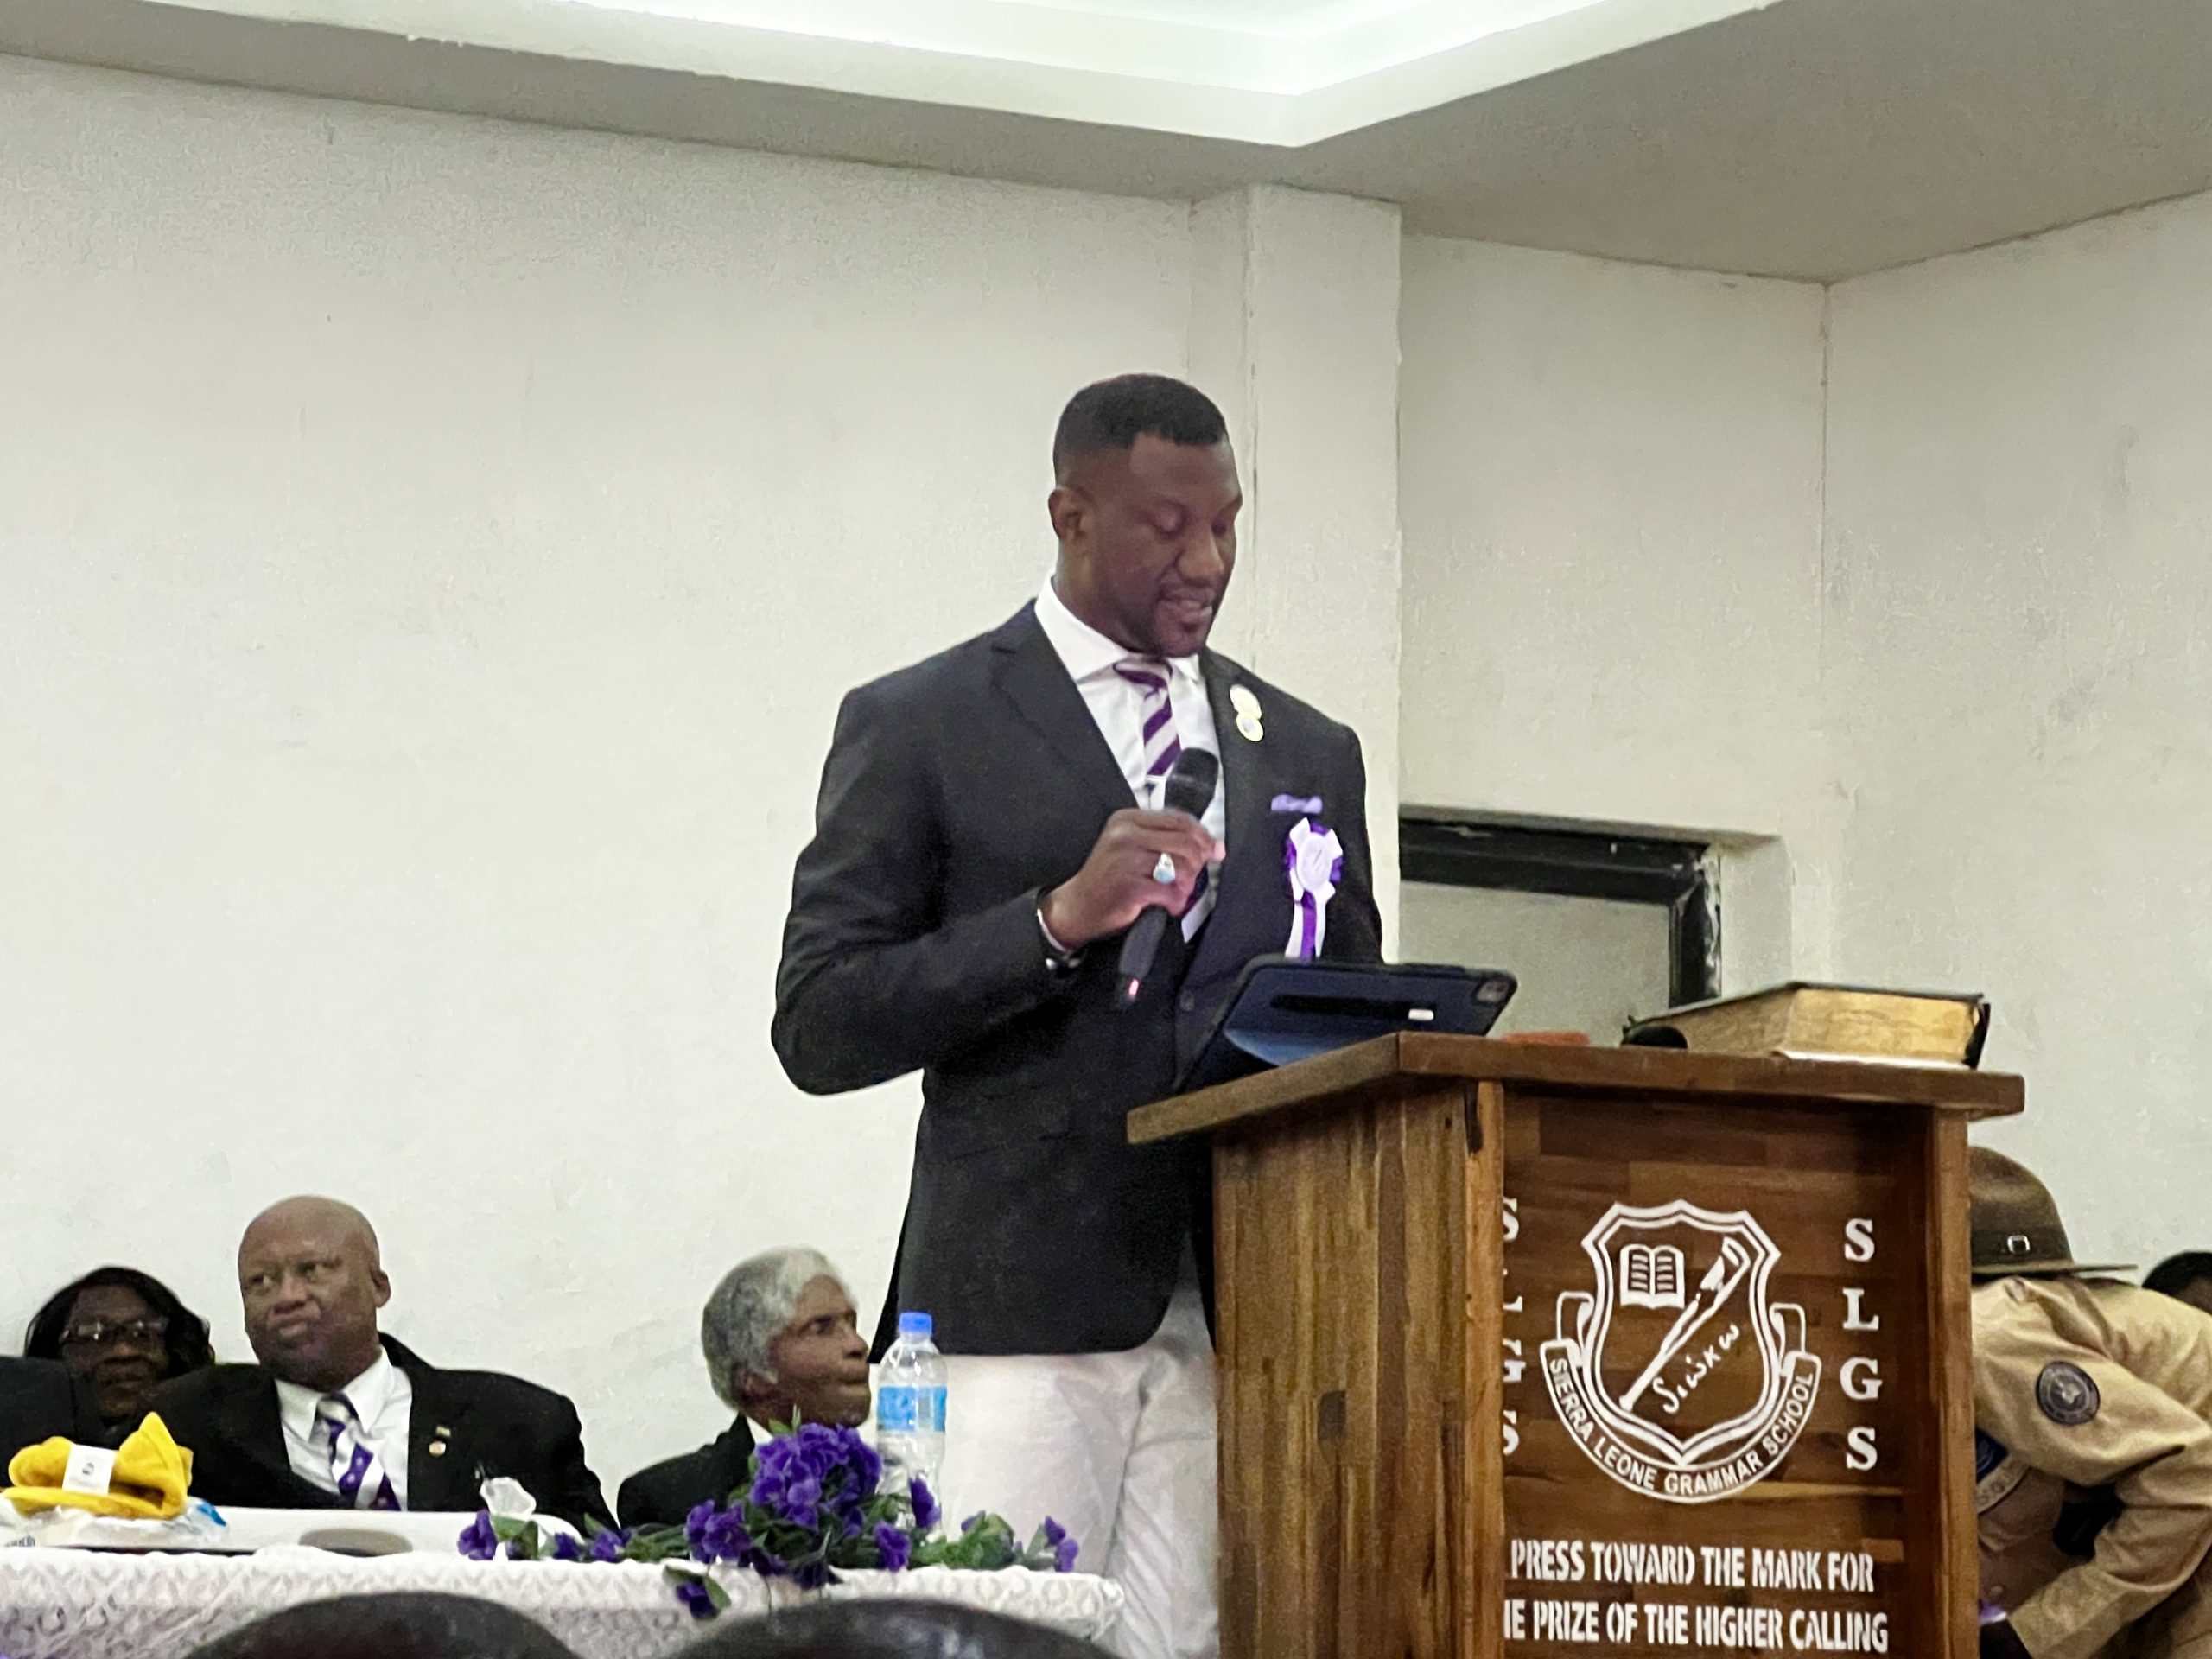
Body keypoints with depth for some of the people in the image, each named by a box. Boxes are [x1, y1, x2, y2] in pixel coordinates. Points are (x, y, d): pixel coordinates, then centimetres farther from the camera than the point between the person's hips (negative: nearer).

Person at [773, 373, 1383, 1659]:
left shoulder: (1310, 754, 18)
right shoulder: (919, 725, 4)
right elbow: (818, 1028, -2)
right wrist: (1058, 921, -14)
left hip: (1243, 1316, 3)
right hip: (1020, 1309, -3)